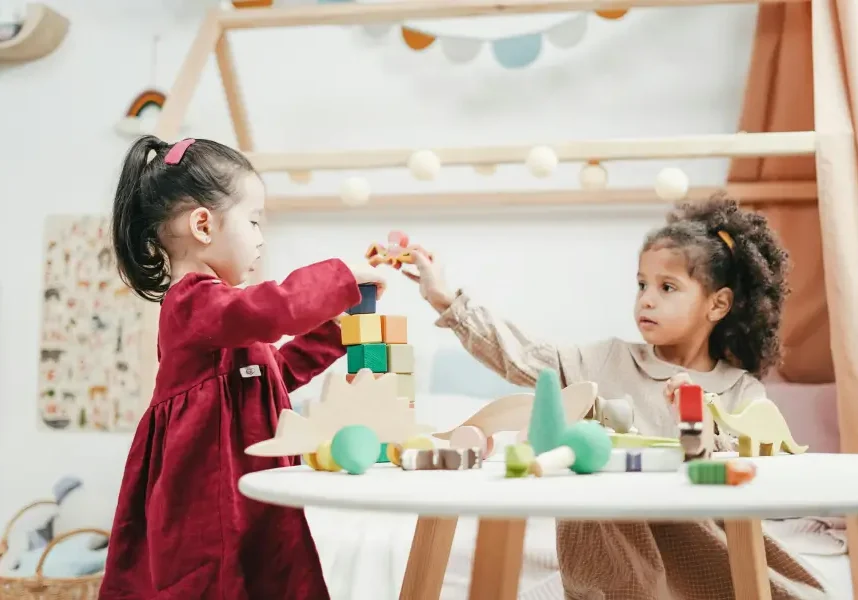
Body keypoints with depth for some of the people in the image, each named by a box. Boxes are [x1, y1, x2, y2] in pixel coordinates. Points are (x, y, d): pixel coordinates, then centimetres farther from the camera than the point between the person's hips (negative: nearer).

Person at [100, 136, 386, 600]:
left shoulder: (209, 309, 19)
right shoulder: (194, 300, -15)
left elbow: (276, 371, 28)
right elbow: (272, 310, -34)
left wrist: (334, 327, 21)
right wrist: (345, 276, -19)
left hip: (230, 499, 10)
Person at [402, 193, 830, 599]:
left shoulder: (743, 392, 4)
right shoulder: (610, 362, 6)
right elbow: (525, 359, 0)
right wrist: (447, 301, -6)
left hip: (702, 535, 1)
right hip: (611, 533, 0)